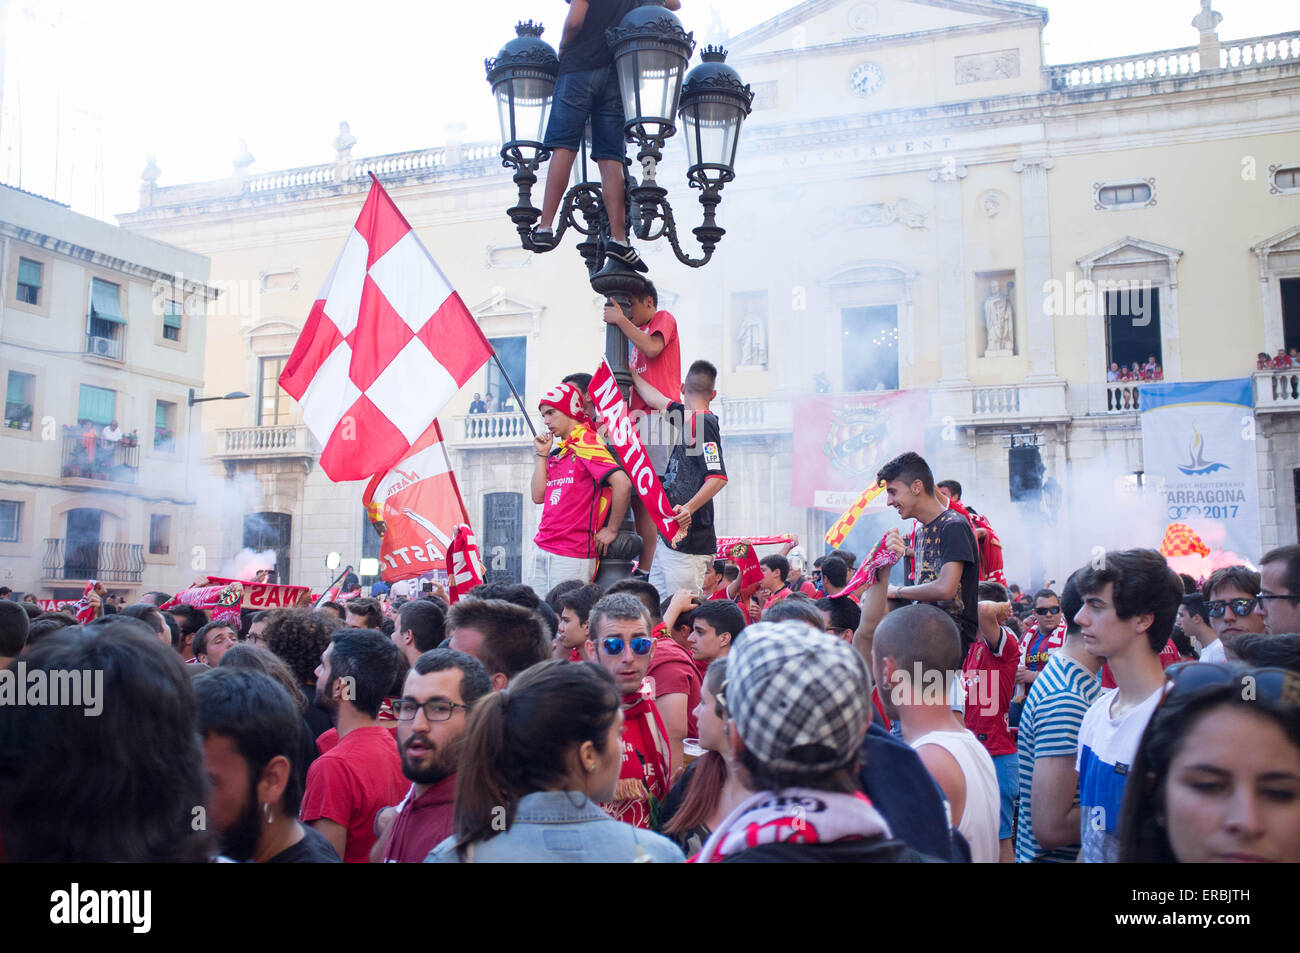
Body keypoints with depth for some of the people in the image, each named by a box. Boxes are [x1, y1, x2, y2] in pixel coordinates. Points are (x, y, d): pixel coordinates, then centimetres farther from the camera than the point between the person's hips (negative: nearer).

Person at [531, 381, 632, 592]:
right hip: (543, 551, 8)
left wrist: (611, 530, -15)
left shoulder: (586, 444, -11)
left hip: (572, 555, -8)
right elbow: (538, 497, 11)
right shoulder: (557, 453, 15)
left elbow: (622, 483, -22)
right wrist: (542, 454, 7)